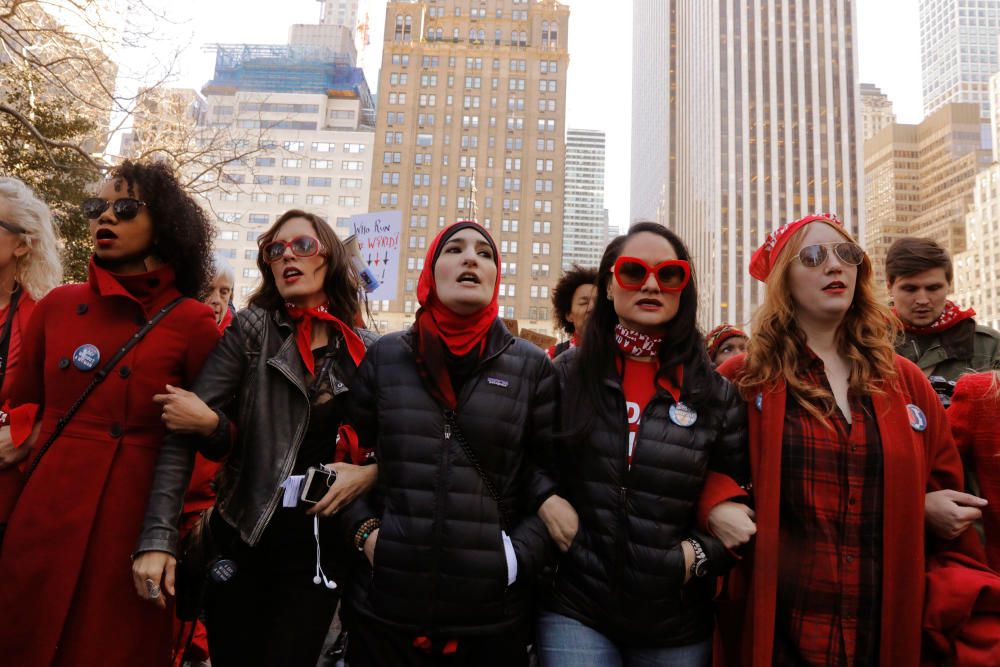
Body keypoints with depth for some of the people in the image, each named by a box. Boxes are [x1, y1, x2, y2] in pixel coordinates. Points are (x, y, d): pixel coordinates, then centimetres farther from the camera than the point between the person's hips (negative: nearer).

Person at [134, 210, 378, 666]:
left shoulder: (368, 352, 0)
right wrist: (157, 538, -19)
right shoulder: (253, 328, -4)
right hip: (240, 538, 0)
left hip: (318, 546, 1)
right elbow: (183, 429, -10)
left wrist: (370, 472, -13)